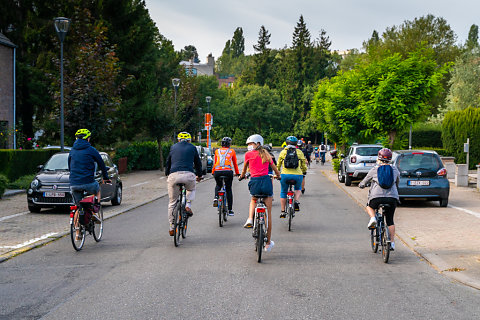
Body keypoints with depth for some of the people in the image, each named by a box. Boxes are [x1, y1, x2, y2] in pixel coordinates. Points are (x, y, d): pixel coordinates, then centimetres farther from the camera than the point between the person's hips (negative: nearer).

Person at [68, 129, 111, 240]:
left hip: (74, 184, 4)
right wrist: (106, 178, 24)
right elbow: (101, 164, 8)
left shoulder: (72, 151, 14)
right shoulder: (91, 150, -1)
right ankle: (93, 213, 11)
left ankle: (78, 233, 11)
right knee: (98, 191, 29)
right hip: (88, 182, -4)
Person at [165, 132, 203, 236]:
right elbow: (198, 163, 25)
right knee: (191, 190, 34)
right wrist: (199, 175, 42)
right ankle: (188, 206, 8)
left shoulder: (173, 147, 21)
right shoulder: (192, 147, 18)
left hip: (174, 175, 1)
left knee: (172, 202, 12)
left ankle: (172, 227, 13)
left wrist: (167, 174, 46)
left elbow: (168, 162, 29)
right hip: (188, 175, -1)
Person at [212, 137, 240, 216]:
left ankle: (216, 197, 1)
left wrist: (213, 172, 36)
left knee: (218, 186, 30)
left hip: (217, 171, 1)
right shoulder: (232, 151, 16)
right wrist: (237, 173, 34)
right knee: (229, 189, 15)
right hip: (228, 171, -1)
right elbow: (235, 164, 23)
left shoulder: (217, 151, 19)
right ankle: (230, 210, 14)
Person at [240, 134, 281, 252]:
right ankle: (268, 242, 15)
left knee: (253, 200, 33)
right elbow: (275, 169, 27)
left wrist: (242, 176, 43)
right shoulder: (266, 155, 15)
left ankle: (250, 219, 5)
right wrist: (278, 175, 49)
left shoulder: (248, 154, 6)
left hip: (254, 181, -1)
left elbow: (244, 169, 22)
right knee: (268, 213, 9)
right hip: (266, 181, 1)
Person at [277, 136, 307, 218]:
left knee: (283, 192, 20)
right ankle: (296, 201, 3)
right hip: (298, 175, 0)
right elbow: (304, 166, 13)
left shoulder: (283, 152, 8)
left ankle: (283, 211, 21)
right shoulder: (300, 152, 10)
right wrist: (303, 172, 34)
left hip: (285, 175, 0)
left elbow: (278, 165, 14)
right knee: (298, 189, 29)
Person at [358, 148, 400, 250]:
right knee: (390, 220, 16)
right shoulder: (394, 169, 14)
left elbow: (364, 182, 18)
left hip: (377, 196, -2)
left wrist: (361, 184, 41)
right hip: (392, 197, 2)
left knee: (369, 206, 30)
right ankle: (392, 243, 11)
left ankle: (373, 218, 2)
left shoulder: (374, 170, 7)